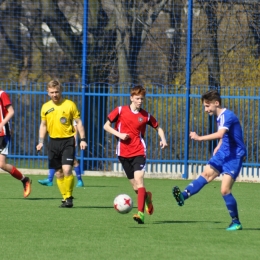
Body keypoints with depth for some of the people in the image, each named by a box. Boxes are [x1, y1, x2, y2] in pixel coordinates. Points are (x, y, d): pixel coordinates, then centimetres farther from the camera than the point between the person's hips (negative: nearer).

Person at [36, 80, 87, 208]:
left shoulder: (69, 105, -4)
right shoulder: (45, 107, 6)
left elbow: (78, 122, 0)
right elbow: (43, 125, 17)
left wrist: (82, 139, -7)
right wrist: (41, 141, 8)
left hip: (68, 141, -4)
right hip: (53, 142, 4)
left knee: (67, 169, -17)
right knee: (58, 173, 5)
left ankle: (69, 197, -4)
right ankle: (65, 198, 15)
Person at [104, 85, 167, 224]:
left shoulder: (145, 116, 3)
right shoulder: (120, 111, 1)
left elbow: (158, 128, 16)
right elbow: (106, 126, 5)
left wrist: (163, 139, -2)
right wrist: (119, 134, -11)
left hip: (139, 152, -2)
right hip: (123, 153, 2)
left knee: (139, 180, -21)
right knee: (135, 187, 6)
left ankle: (141, 213, -26)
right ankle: (147, 197, 41)